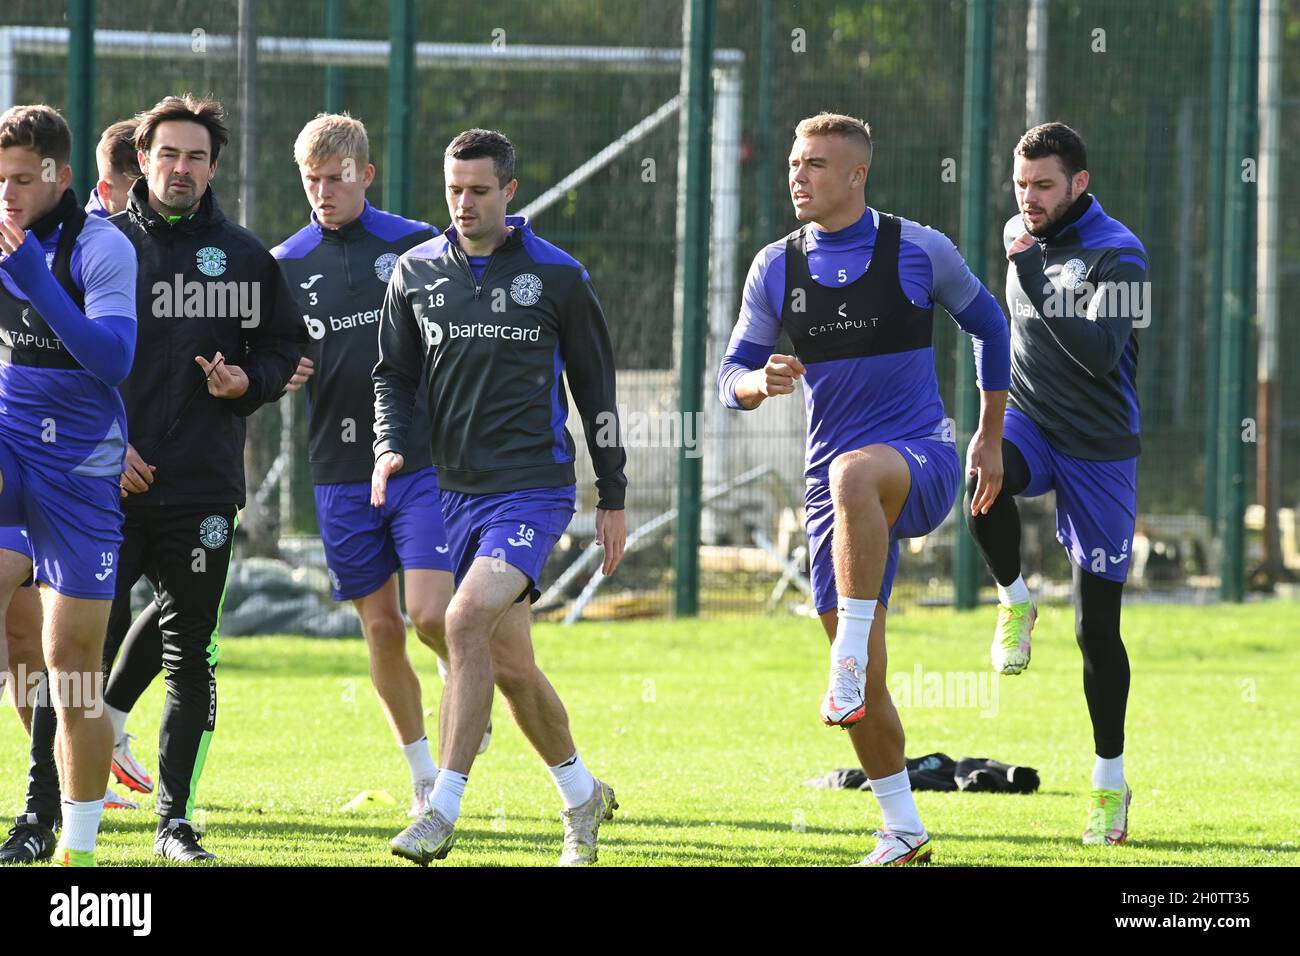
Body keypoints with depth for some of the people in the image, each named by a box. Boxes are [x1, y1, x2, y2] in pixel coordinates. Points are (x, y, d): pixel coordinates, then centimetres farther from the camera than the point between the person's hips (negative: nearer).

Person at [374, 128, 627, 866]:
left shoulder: (557, 276, -2)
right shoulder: (417, 272, 7)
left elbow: (595, 386, 5)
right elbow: (395, 375, 16)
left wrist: (613, 498, 6)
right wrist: (391, 446, -4)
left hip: (534, 487, -5)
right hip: (454, 491, 5)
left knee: (468, 619, -24)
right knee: (509, 661, 9)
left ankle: (443, 814, -25)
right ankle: (583, 797, 30)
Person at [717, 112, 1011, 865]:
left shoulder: (918, 251, -4)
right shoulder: (776, 268, 4)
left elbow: (988, 323, 11)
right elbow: (733, 376, 8)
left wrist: (991, 438, 12)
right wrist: (762, 383, -17)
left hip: (923, 457, -4)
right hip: (835, 475, 4)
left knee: (854, 473, -42)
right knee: (863, 681, 2)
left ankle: (850, 664, -40)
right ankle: (904, 831, 15)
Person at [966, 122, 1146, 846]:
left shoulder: (1117, 254, -14)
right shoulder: (1022, 235, 7)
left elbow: (1101, 352, -28)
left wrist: (1034, 278, -28)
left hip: (1099, 448, -4)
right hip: (1028, 425, 4)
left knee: (1098, 625, -1)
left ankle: (1111, 781, 13)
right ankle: (1015, 602, -8)